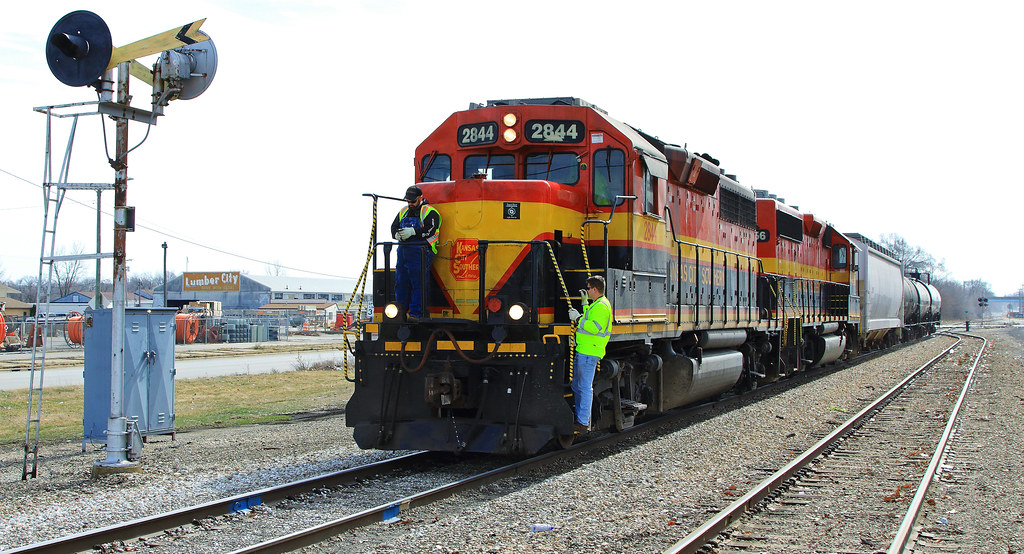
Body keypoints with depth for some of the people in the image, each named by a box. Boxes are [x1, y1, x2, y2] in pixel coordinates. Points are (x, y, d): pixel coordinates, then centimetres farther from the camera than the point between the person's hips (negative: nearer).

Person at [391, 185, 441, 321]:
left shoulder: (429, 212, 2)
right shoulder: (403, 212, 23)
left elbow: (430, 229, -12)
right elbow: (394, 227, 18)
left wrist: (413, 232, -20)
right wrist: (398, 234, -5)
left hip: (420, 252, -7)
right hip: (403, 250, 7)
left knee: (418, 284, -10)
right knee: (400, 283, 6)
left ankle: (415, 313, -10)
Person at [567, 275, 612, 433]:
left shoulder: (601, 306, -14)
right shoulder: (597, 304, 19)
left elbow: (594, 328, -24)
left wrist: (577, 318, -15)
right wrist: (585, 304, 26)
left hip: (589, 352, -11)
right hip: (583, 350, 11)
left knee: (585, 387, -7)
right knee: (576, 386, 16)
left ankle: (583, 423, -4)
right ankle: (580, 419, 23)